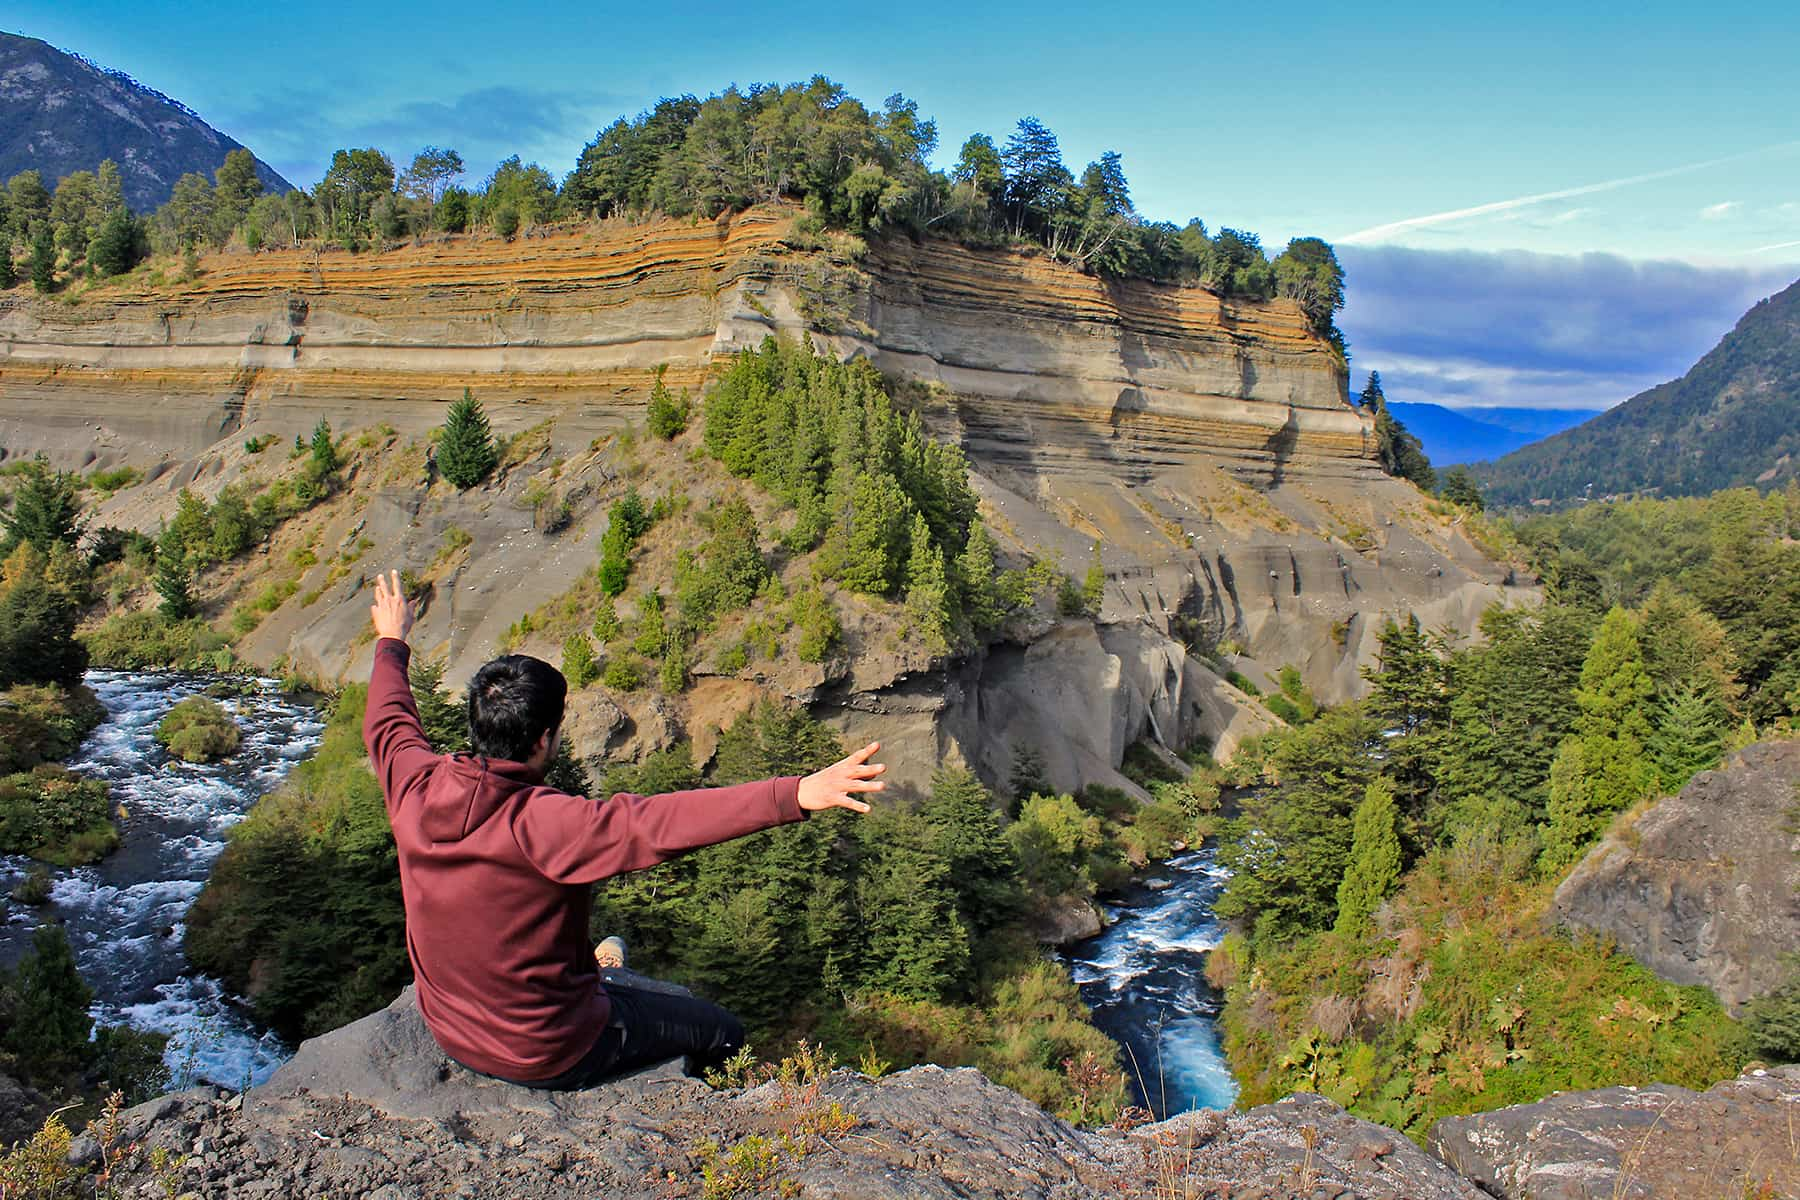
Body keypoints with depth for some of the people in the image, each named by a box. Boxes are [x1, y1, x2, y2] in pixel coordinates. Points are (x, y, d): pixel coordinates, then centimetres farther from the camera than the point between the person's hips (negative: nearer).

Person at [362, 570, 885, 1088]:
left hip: (447, 1029, 7)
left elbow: (387, 723, 9)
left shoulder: (416, 786, -13)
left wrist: (391, 642, 27)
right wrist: (796, 795, -54)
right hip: (549, 1056, -7)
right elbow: (659, 822, -47)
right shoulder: (541, 823, -33)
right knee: (721, 1034, 12)